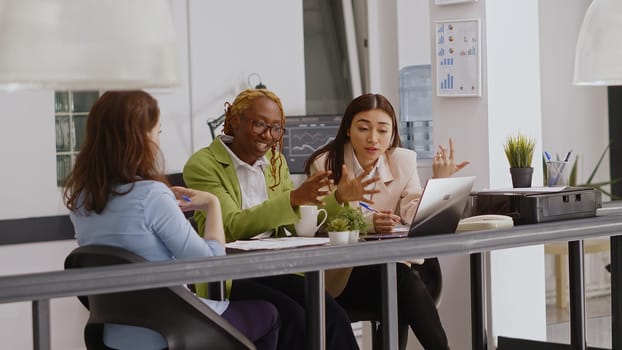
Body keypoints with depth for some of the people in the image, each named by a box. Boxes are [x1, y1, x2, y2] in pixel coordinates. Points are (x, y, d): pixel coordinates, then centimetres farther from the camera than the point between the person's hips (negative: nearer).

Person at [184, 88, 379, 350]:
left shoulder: (276, 161, 15)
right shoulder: (202, 165, -6)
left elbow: (297, 221, 16)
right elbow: (234, 227, -17)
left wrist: (339, 197, 2)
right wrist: (293, 198, -25)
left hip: (273, 269, 5)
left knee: (332, 315, -23)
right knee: (294, 317, -31)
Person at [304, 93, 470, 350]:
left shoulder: (403, 160, 0)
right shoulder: (325, 164, -9)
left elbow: (414, 218, -8)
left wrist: (438, 181, -20)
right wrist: (368, 223, -34)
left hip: (390, 269, 3)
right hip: (341, 273, -3)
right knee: (404, 283, -29)